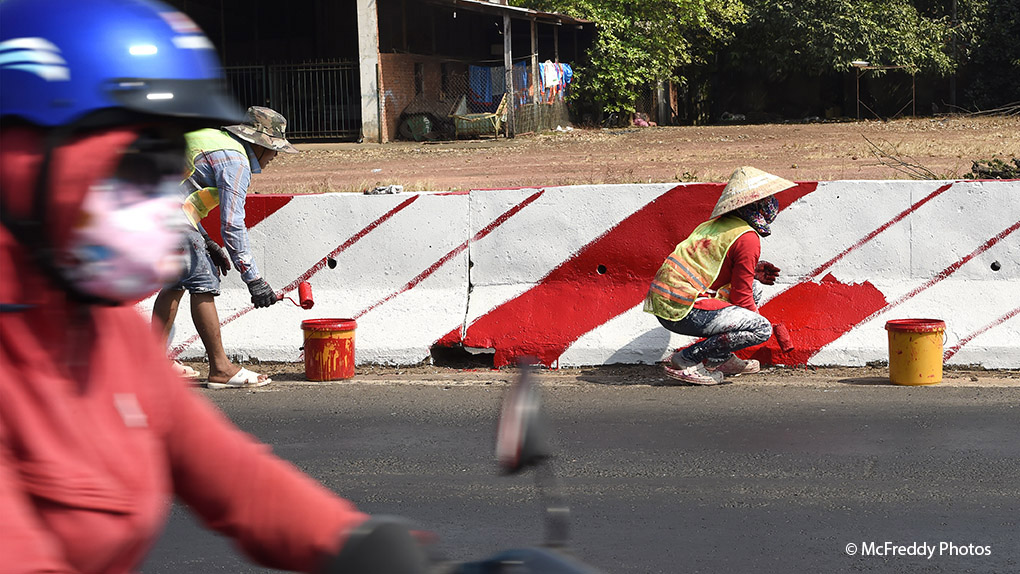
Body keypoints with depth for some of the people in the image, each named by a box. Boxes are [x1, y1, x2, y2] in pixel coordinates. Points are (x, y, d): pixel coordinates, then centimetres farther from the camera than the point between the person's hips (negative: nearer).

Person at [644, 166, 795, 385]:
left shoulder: (714, 225, 18)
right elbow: (740, 297, -8)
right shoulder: (747, 238, -9)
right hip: (685, 311, -10)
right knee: (762, 329, -12)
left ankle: (720, 359, 19)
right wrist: (755, 320, 10)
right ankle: (686, 360, -9)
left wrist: (752, 273, 24)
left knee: (754, 288, 21)